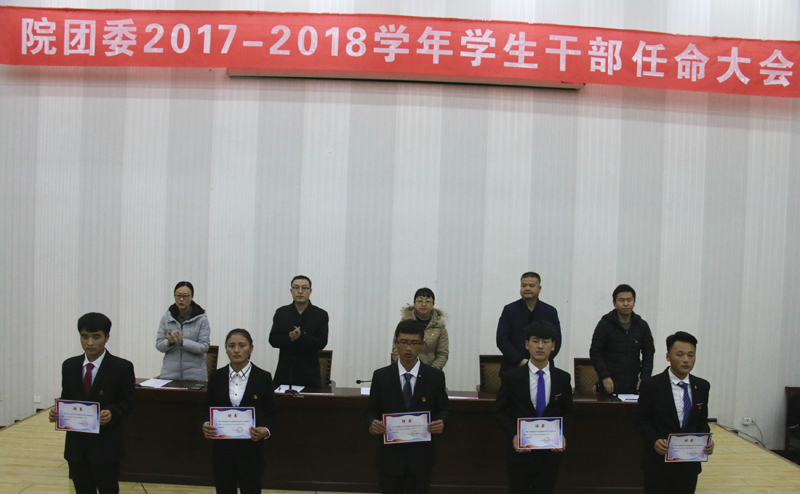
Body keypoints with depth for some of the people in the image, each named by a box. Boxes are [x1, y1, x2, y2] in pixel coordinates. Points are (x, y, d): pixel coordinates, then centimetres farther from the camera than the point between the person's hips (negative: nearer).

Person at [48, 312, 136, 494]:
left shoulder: (122, 368, -7)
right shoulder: (69, 366, 7)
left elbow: (129, 401, -5)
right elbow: (66, 399, 12)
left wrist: (113, 413, -24)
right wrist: (57, 412, -9)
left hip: (106, 446, -4)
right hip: (76, 445, 4)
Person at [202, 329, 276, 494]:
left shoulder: (263, 378, -5)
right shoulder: (216, 377, 1)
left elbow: (271, 414, 1)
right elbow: (208, 409, 9)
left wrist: (266, 431, -19)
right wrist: (205, 426, -12)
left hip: (251, 450, -2)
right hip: (222, 449, 2)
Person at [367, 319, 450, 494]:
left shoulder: (435, 377, -2)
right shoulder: (381, 376, -2)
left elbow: (443, 408, 6)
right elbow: (372, 410, 5)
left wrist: (441, 422, -16)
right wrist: (372, 424, -17)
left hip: (421, 457, 0)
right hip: (389, 455, 0)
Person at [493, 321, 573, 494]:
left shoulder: (562, 378, 2)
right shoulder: (511, 378, -4)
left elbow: (567, 413, 10)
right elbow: (499, 411, 1)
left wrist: (562, 434, -9)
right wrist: (513, 435, -14)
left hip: (550, 452, 2)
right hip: (520, 451, -1)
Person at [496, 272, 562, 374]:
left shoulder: (550, 312, 9)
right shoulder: (509, 310, 5)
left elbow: (556, 340, 5)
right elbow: (501, 339, -1)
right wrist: (520, 361, -11)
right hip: (513, 368, -1)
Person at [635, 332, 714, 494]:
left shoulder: (702, 386, 5)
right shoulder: (651, 385, -8)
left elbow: (702, 421, 12)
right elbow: (641, 419, -3)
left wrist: (707, 441, -7)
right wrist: (654, 440, -20)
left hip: (689, 464, 4)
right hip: (658, 463, -4)